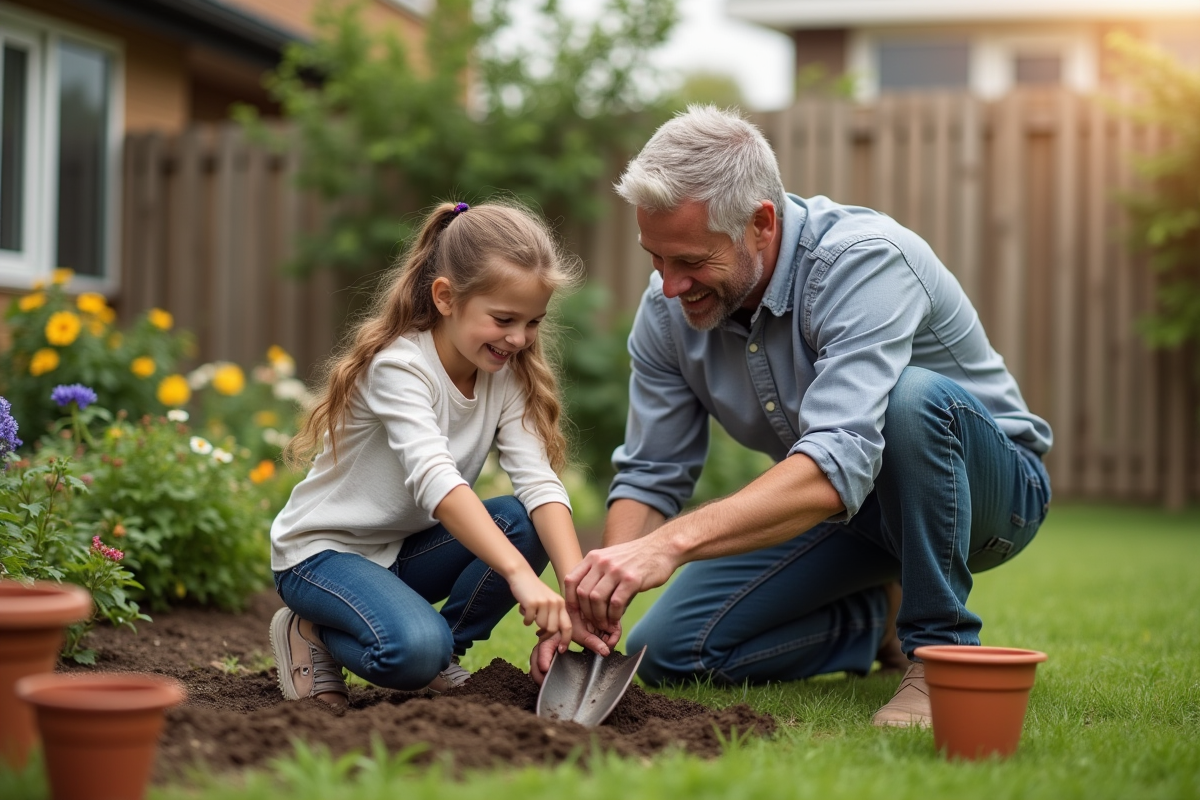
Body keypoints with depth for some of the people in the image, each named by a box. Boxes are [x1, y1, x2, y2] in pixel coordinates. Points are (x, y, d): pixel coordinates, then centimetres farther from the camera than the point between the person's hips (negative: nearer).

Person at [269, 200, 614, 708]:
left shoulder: (506, 375, -5)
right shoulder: (400, 366, -25)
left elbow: (539, 482, -18)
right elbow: (435, 479, -40)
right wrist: (520, 575, -52)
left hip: (404, 550, 7)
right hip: (322, 551, -7)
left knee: (524, 523, -20)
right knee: (414, 648, -34)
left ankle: (439, 661, -2)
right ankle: (314, 636, -2)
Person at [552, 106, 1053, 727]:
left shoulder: (864, 261, -32)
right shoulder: (667, 309, -11)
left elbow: (837, 466, -44)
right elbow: (649, 477, -6)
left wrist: (673, 542, -53)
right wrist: (594, 602, -24)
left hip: (986, 482, -6)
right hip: (826, 508, 6)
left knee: (911, 396, -39)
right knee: (665, 651, -8)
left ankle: (942, 650, -20)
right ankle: (872, 620, 15)